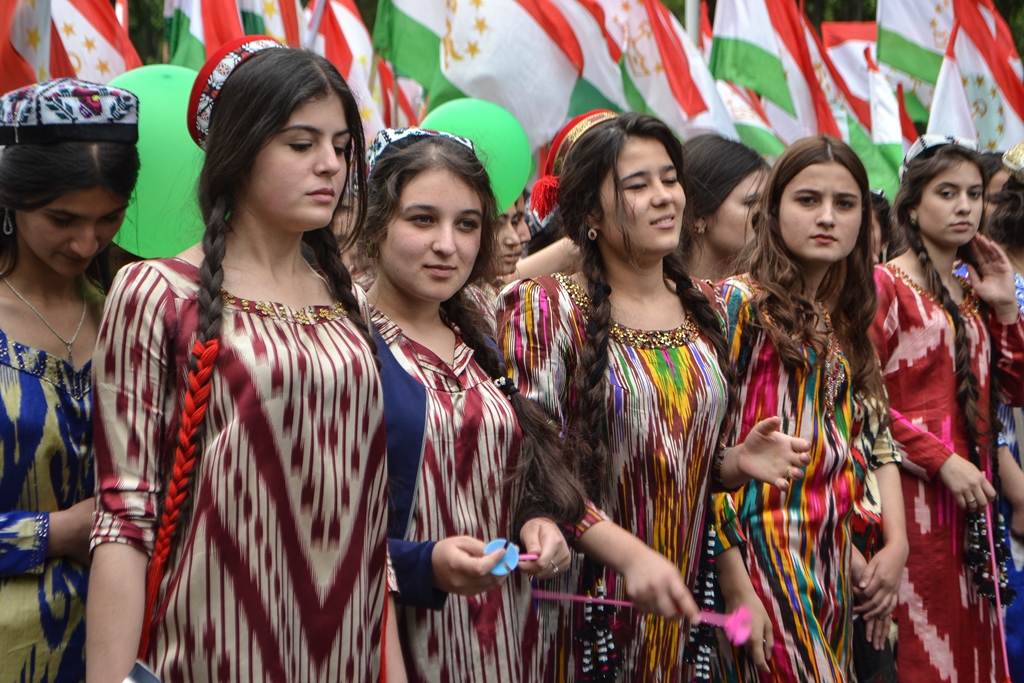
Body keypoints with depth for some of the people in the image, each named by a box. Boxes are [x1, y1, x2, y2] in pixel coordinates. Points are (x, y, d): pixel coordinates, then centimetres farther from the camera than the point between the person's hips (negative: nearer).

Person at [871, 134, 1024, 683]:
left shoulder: (973, 289, 15)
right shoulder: (885, 285, -5)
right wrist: (943, 461, -16)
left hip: (973, 490, 6)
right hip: (914, 492, -6)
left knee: (972, 635, 7)